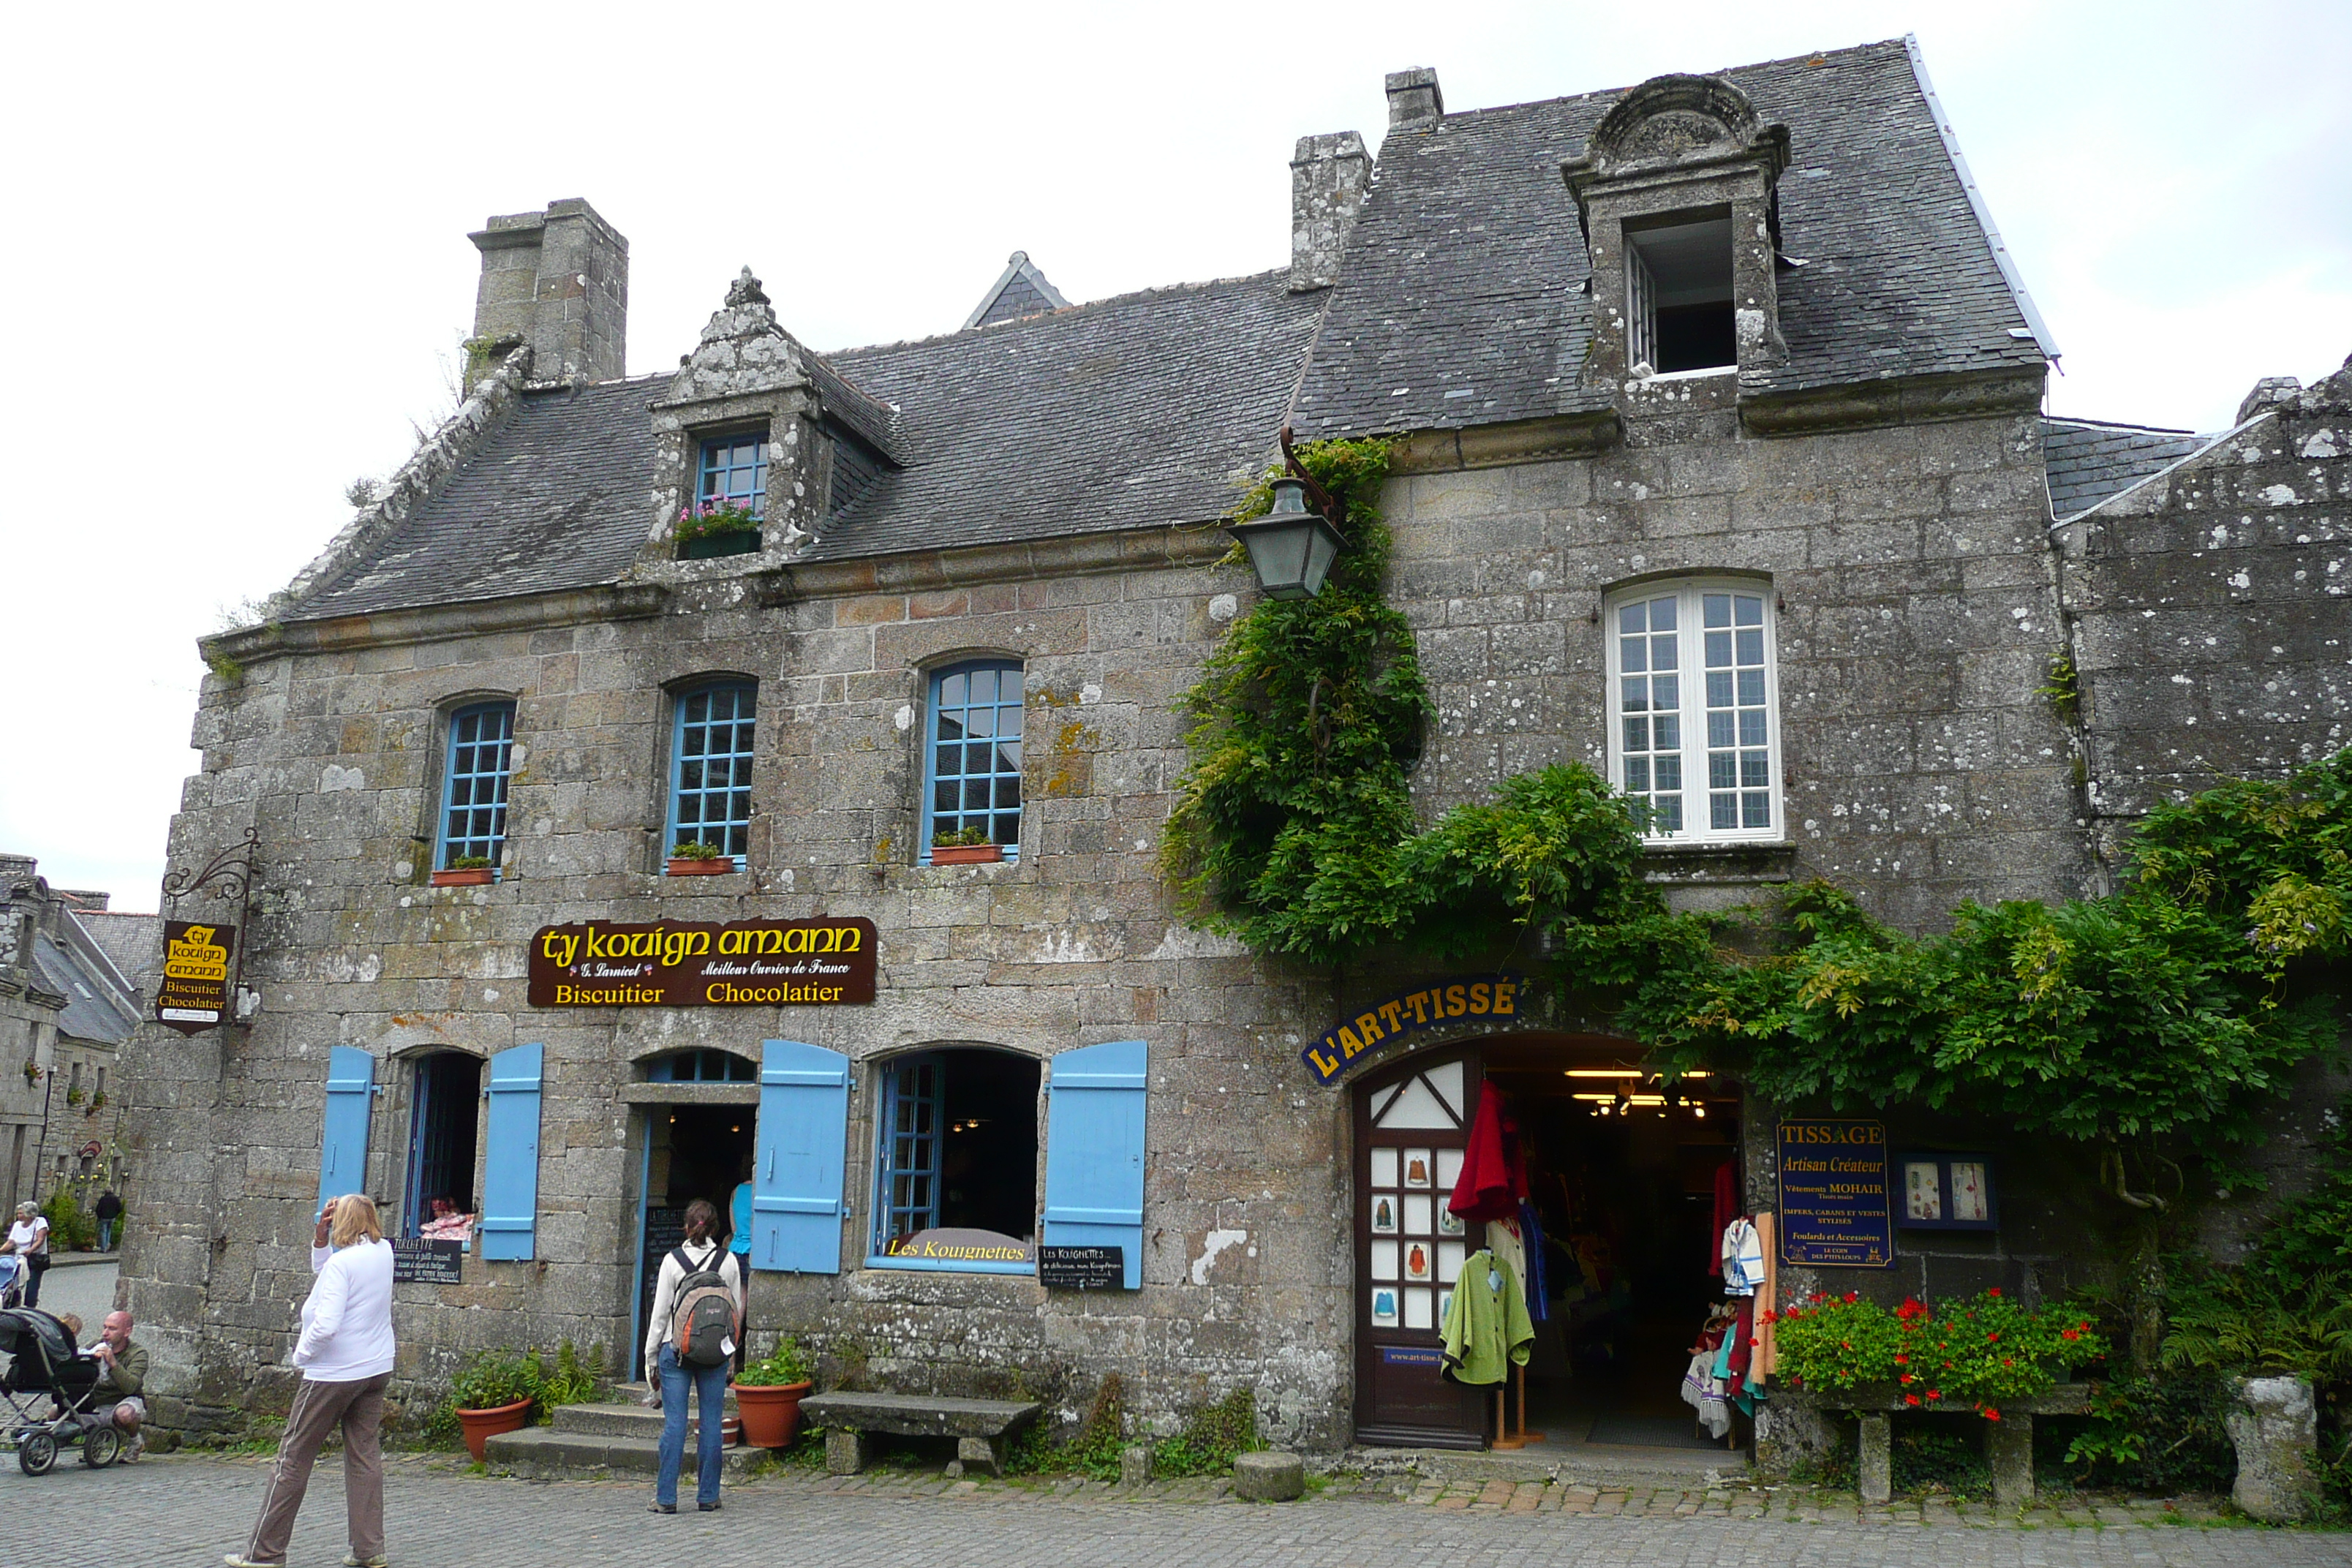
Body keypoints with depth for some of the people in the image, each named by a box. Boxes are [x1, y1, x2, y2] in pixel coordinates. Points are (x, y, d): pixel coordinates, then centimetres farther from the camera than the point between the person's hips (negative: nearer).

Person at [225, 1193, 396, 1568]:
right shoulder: (383, 1252, 5)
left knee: (293, 1457, 5)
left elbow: (325, 1324, -25)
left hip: (333, 1373, -7)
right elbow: (321, 1268, 19)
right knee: (365, 1456, 9)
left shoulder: (342, 1262, -17)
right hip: (376, 1369, 7)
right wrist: (321, 1235, 5)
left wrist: (302, 1353, -7)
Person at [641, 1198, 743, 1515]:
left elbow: (660, 1312, -1)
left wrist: (651, 1357, 7)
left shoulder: (673, 1260, -3)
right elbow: (737, 1310, 7)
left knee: (674, 1423, 2)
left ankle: (666, 1497, 2)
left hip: (676, 1349, -1)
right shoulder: (728, 1261, 1)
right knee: (712, 1422, 6)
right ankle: (708, 1496, 11)